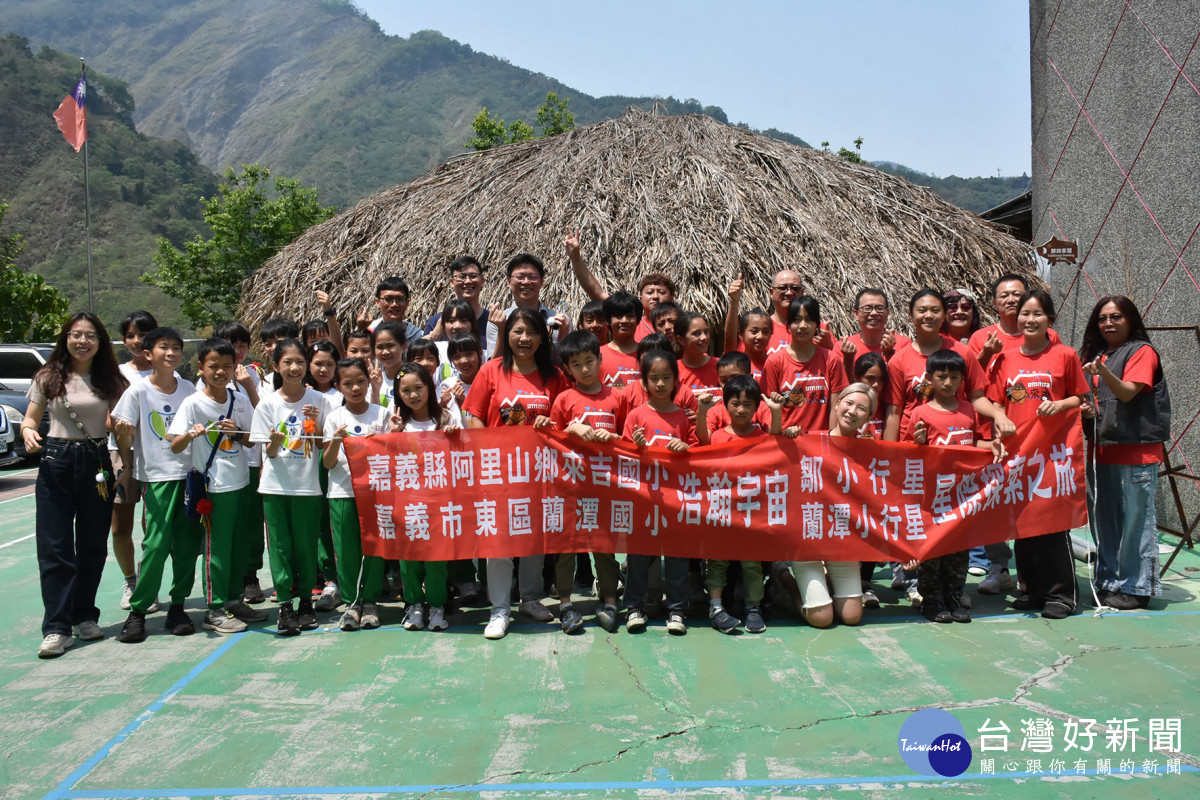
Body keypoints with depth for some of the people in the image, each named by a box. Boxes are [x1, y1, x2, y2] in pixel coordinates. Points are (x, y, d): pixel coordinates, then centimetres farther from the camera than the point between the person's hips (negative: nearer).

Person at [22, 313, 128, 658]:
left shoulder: (111, 380, 5)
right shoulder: (48, 376, 4)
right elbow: (31, 418, 8)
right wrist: (29, 432, -14)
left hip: (97, 463, 1)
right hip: (56, 462, -1)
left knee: (93, 546, 8)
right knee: (54, 547, -4)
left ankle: (85, 617, 23)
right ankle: (57, 629, 0)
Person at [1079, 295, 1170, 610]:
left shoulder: (1142, 351, -4)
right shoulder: (1096, 354, 17)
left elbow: (1127, 393, -17)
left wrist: (1103, 372, -34)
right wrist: (1085, 408, -1)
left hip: (1136, 451, -7)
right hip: (1101, 448, 7)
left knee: (1135, 519, -4)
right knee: (1103, 519, 10)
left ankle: (1136, 587, 4)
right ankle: (1109, 582, 20)